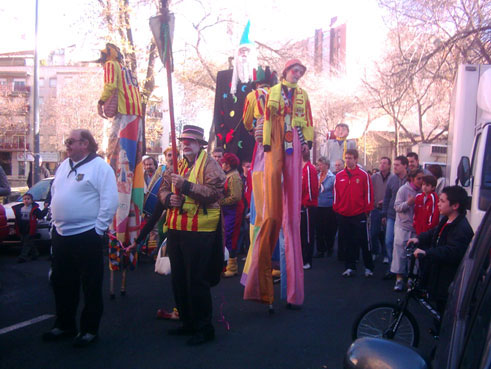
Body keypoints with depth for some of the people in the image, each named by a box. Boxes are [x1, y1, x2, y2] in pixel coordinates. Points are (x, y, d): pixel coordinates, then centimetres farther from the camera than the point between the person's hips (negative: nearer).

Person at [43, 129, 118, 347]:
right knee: (61, 282, 17)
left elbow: (109, 200, -16)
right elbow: (54, 193, 21)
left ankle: (90, 329, 17)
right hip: (60, 234, 8)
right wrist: (55, 220, 14)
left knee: (90, 285, 4)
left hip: (86, 235, -8)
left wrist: (99, 228, -16)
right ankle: (64, 325, 33)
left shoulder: (99, 166, -11)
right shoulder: (64, 166, 13)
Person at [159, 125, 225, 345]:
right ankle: (187, 322, 30)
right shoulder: (179, 166, 16)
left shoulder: (210, 165, -7)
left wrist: (185, 185, -27)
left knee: (196, 281, -3)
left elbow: (214, 193, -20)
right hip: (176, 229, 8)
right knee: (178, 279, 15)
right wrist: (169, 197, -9)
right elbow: (163, 190, 14)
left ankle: (204, 328, 12)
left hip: (199, 231, -8)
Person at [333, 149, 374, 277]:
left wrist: (367, 210, -4)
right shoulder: (339, 176, 4)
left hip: (359, 215, -3)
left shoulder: (364, 175, -4)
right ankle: (350, 267, 20)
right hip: (343, 215, 3)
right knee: (347, 242, 10)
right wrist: (336, 208, 4)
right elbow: (336, 194, 8)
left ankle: (368, 267, 17)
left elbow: (368, 193, -3)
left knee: (364, 242, 4)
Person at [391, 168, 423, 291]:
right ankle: (399, 279, 3)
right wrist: (408, 203, -26)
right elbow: (397, 207, -10)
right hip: (403, 227, -4)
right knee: (400, 252, -4)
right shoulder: (403, 189, -7)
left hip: (416, 228, 4)